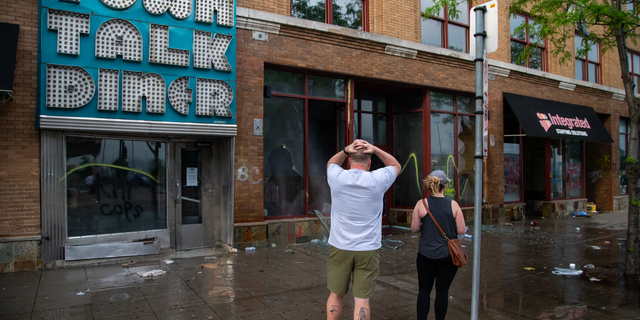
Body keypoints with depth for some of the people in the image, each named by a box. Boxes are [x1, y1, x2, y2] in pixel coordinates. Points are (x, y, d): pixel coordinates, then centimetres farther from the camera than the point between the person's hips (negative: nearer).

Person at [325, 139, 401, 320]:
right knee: (362, 299, 6)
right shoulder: (377, 180, -9)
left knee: (336, 295, 15)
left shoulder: (337, 178, -5)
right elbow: (395, 166, 12)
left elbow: (331, 163, 20)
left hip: (340, 247, 1)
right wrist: (375, 149, -1)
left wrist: (346, 150, 3)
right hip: (368, 250, -1)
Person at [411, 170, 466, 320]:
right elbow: (461, 230, -6)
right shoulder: (453, 205, -6)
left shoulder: (421, 204, -6)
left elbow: (414, 228, -4)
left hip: (426, 254, 0)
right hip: (448, 255, 0)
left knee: (424, 290, 10)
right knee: (442, 291, 11)